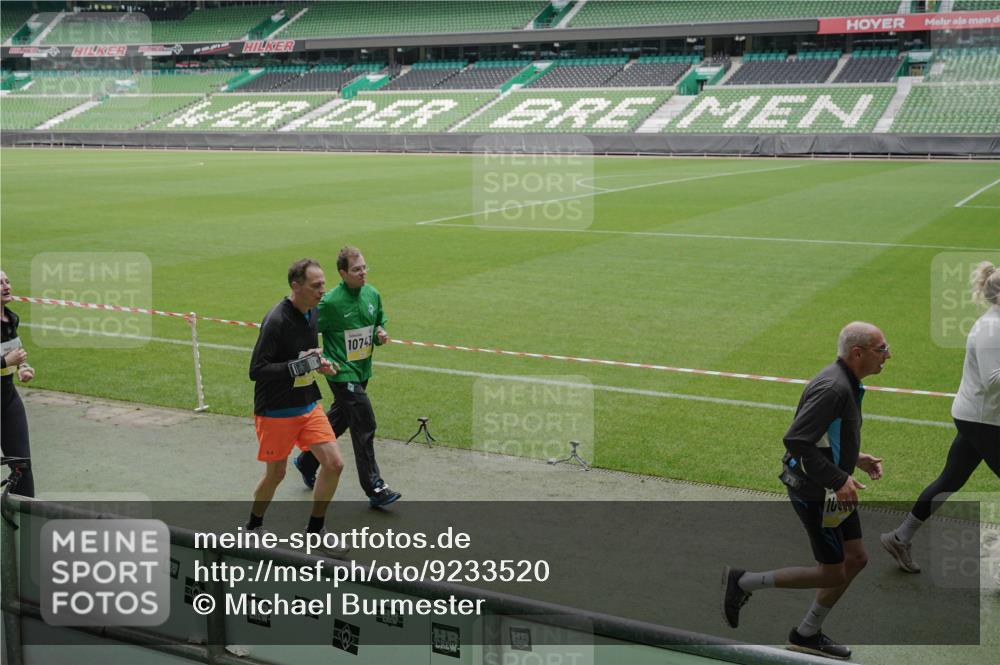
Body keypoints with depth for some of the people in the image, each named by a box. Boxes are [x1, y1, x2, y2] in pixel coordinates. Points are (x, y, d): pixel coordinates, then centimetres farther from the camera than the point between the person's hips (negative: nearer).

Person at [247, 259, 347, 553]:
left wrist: (318, 363, 2)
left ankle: (315, 529, 16)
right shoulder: (276, 320, -22)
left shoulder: (312, 312, 4)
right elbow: (256, 370, -22)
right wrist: (298, 365, -29)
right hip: (276, 412, -7)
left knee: (334, 464, -1)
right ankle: (253, 527, 34)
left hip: (308, 405, 7)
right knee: (275, 474, 7)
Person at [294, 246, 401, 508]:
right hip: (343, 374, -7)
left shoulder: (372, 294, 3)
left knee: (336, 422, 20)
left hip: (362, 371, 7)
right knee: (365, 425, -10)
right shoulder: (331, 301, -16)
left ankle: (306, 462, 42)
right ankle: (374, 488, -2)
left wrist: (380, 335, -1)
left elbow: (380, 320, 20)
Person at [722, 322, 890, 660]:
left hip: (831, 491, 10)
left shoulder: (846, 383, 9)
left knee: (856, 559, 14)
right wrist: (838, 479, -28)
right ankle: (743, 582, 10)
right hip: (814, 492, -10)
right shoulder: (832, 387, -24)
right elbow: (796, 440, -30)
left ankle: (807, 635, 27)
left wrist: (856, 458, 11)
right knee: (832, 573, -1)